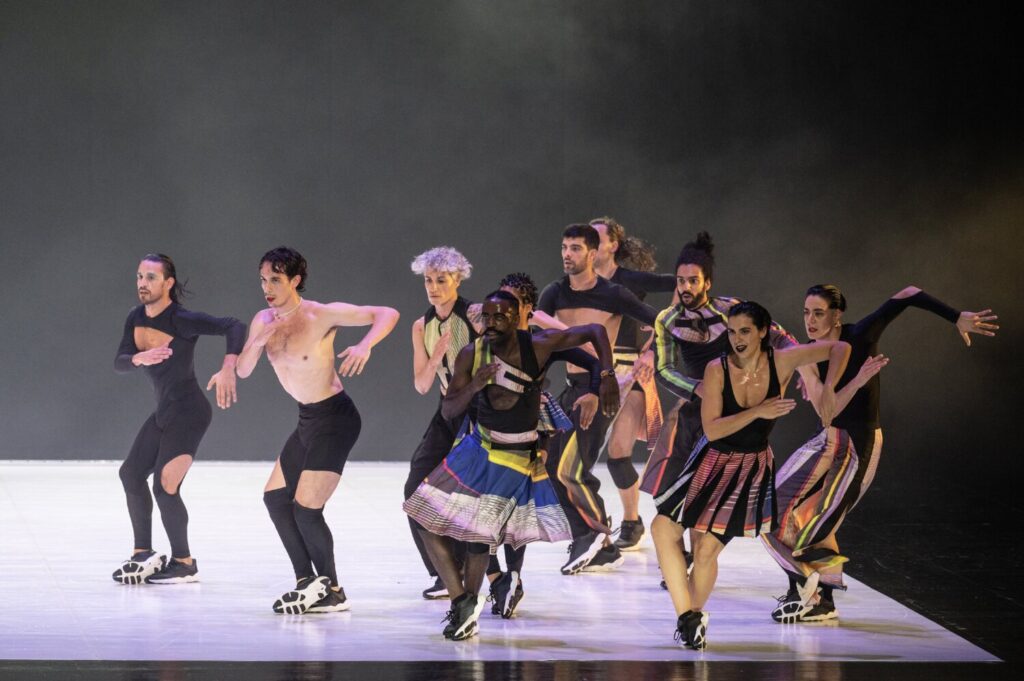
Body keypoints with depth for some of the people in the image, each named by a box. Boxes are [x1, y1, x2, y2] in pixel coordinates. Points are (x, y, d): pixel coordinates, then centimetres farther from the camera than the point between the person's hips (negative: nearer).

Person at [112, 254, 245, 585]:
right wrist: (139, 358, -26)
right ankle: (144, 554, 29)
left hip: (189, 413, -9)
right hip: (163, 412, 9)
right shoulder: (135, 319, 1)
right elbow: (119, 363, -3)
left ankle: (184, 563, 5)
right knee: (131, 473, 16)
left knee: (165, 487, -13)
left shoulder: (182, 321, -22)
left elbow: (234, 326, -29)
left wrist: (227, 369, -45)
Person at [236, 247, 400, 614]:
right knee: (275, 497, 12)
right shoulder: (264, 320, 2)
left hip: (335, 418, -9)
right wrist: (258, 343, -19)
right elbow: (242, 371, 1)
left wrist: (365, 346, -38)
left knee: (305, 508, -12)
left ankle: (331, 591, 1)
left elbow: (387, 314, -19)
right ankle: (307, 582, 20)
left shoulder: (322, 315, -18)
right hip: (307, 419, 9)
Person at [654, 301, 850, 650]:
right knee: (663, 527, -9)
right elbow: (711, 429, -19)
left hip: (754, 468, -2)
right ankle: (688, 616, -4)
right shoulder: (717, 369, -12)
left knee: (706, 548, -13)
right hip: (714, 463, 2)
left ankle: (692, 616, 10)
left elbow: (840, 348, -2)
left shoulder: (781, 362, -11)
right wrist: (758, 411, -28)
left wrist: (828, 389, -16)